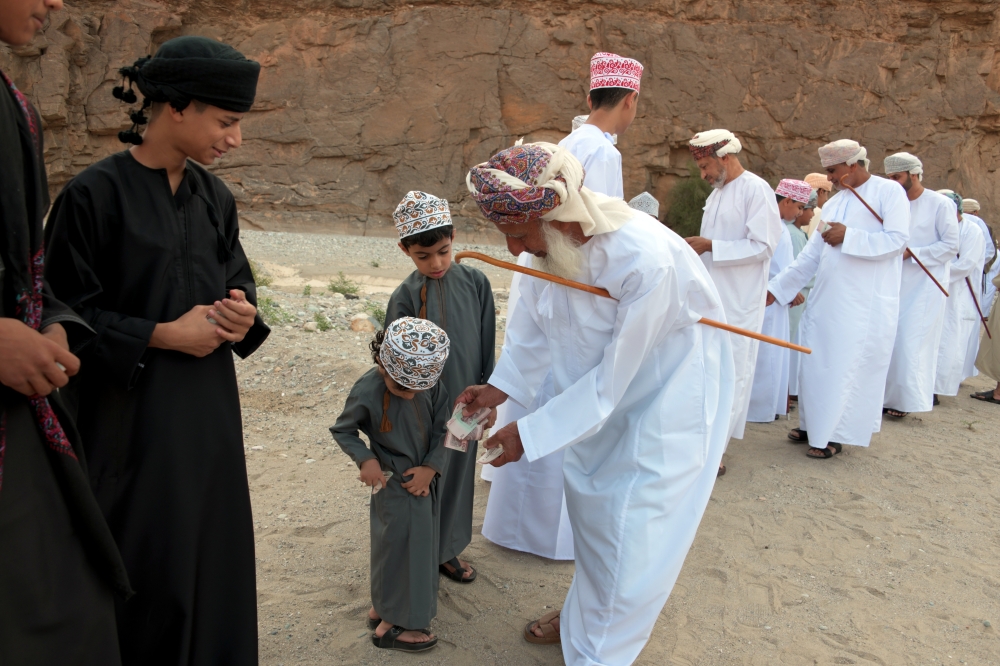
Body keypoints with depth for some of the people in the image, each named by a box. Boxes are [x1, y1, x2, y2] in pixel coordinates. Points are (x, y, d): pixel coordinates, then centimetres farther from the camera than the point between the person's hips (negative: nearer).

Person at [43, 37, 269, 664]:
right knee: (150, 573, 2)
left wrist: (243, 317, -7)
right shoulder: (95, 194, -12)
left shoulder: (215, 196, 6)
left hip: (209, 410, 6)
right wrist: (161, 335, -16)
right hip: (132, 417, -5)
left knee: (214, 556, 11)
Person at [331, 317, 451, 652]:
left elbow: (442, 429, -2)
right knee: (399, 547, 2)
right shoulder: (367, 391, -22)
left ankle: (382, 608, 37)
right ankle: (392, 624, 21)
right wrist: (365, 459, -21)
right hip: (394, 486, -5)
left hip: (425, 479, 6)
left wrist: (432, 467, -14)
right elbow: (342, 430, -7)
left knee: (421, 544, 17)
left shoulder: (432, 384, -12)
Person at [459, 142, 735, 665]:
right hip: (601, 387, 7)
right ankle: (585, 613, 43)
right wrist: (501, 387, -7)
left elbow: (613, 379, -29)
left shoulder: (648, 260, -38)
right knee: (589, 505, 19)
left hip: (669, 391, -6)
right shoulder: (550, 243, -18)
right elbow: (534, 323, 1)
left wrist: (531, 434, -23)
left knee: (630, 530, 1)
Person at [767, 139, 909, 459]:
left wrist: (848, 235, -16)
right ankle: (813, 424, 23)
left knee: (847, 368, -1)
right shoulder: (835, 202, 14)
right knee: (815, 363, 9)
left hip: (864, 304, -6)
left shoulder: (889, 192, -4)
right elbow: (811, 255, 13)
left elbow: (897, 240, -15)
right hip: (825, 299, 7)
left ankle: (834, 435, 9)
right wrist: (776, 287, 9)